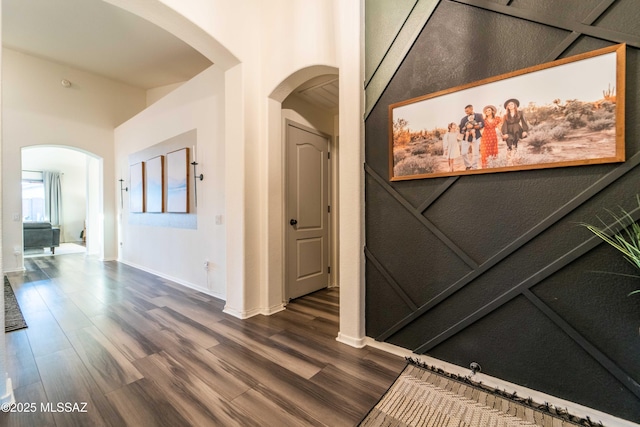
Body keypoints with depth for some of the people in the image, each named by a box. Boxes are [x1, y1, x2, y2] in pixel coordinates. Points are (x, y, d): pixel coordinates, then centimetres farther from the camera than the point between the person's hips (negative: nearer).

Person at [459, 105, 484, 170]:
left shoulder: (478, 115, 2)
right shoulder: (463, 119, 3)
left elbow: (482, 124, -8)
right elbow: (461, 130, 2)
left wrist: (472, 127, -16)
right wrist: (467, 132, -14)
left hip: (476, 137, -1)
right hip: (466, 138, 1)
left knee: (475, 154, 0)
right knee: (464, 153, -9)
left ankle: (474, 168, 12)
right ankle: (468, 165, 14)